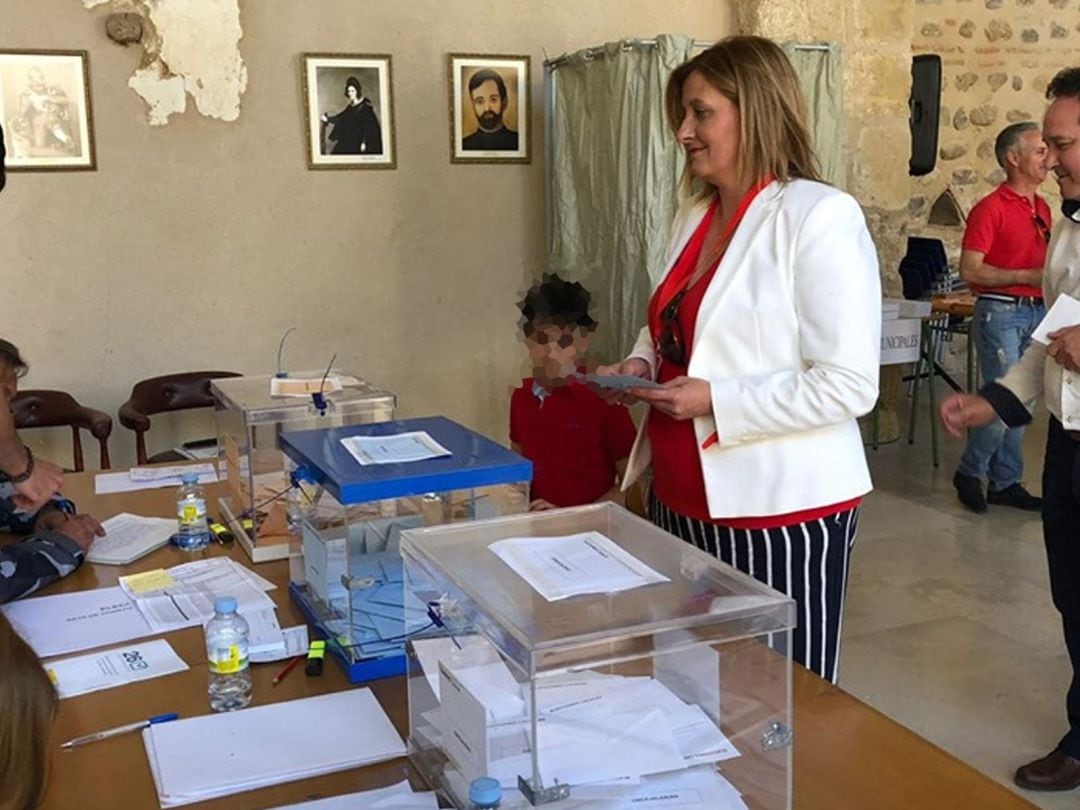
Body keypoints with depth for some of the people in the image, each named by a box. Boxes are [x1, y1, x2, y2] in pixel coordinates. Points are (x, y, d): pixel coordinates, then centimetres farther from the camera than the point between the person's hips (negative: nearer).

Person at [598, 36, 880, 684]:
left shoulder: (821, 216, -13)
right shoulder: (694, 216, 11)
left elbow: (850, 385, -18)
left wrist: (715, 401, -21)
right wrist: (643, 365, 4)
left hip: (780, 509, -7)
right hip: (682, 501, 7)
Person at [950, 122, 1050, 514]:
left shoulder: (1042, 208, 14)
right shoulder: (991, 209, -10)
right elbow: (969, 270, -16)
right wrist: (1027, 277, -17)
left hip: (1036, 313, 8)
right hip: (1001, 313, -8)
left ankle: (1006, 482, 20)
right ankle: (969, 473, 11)